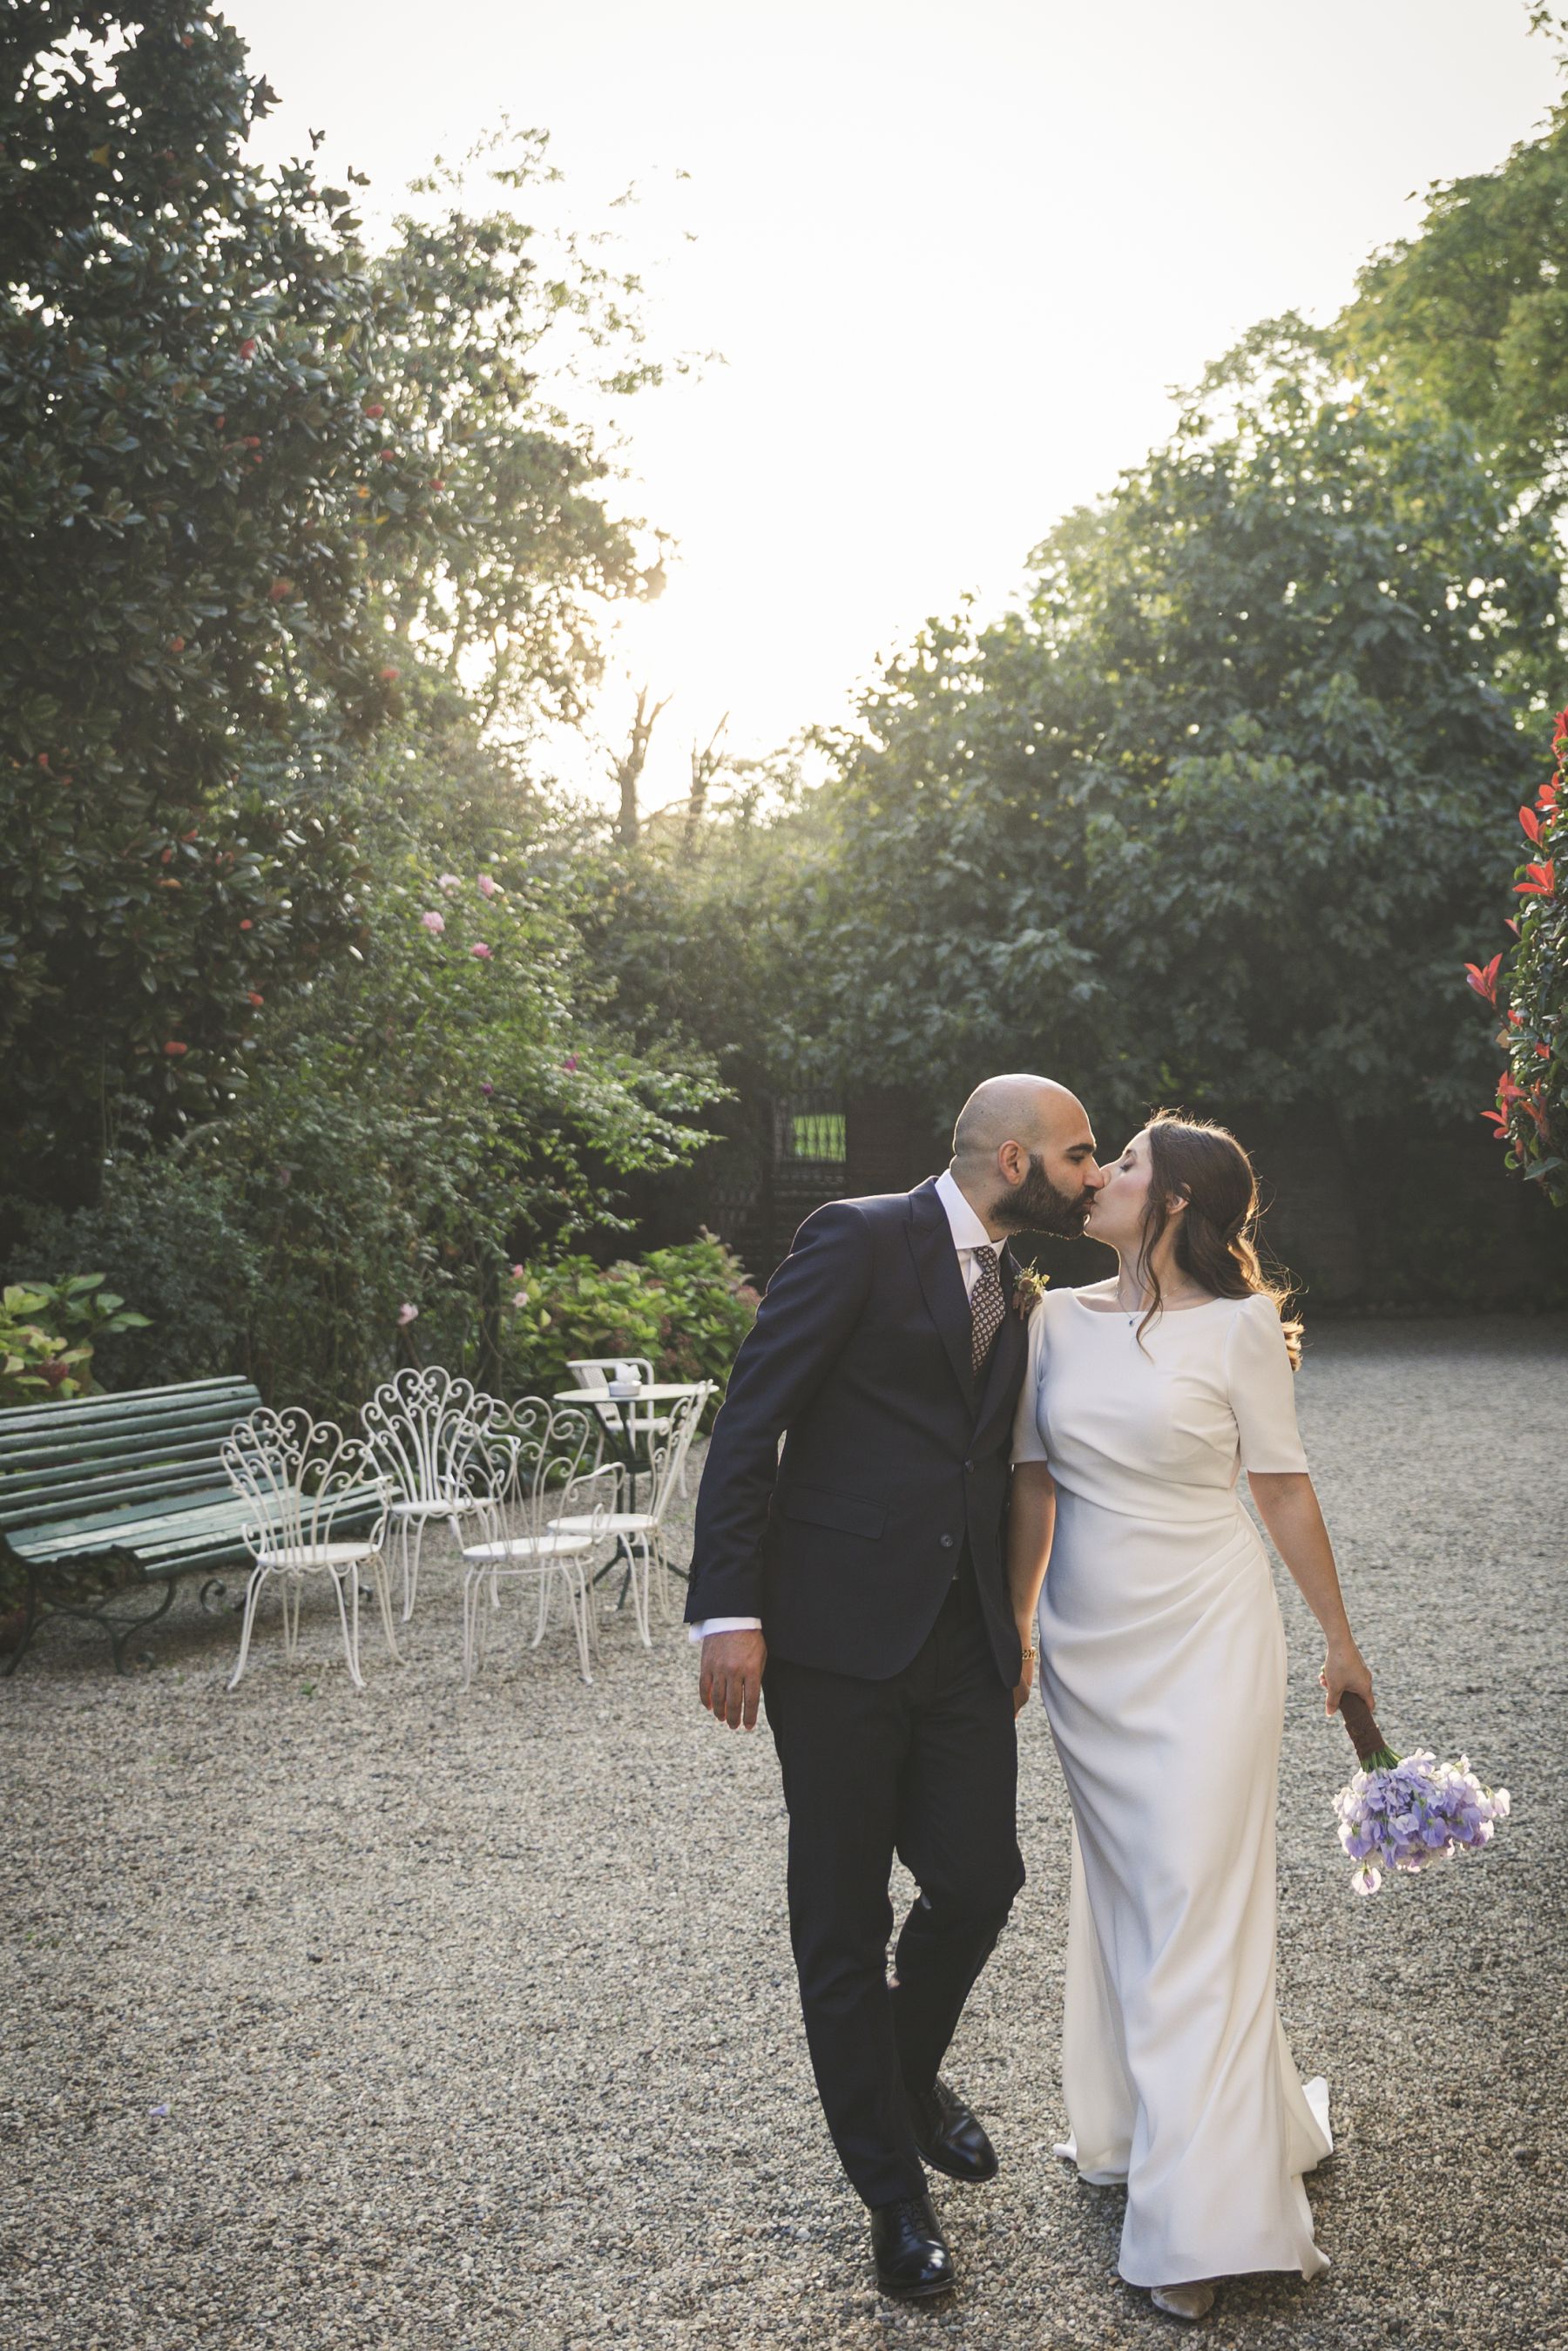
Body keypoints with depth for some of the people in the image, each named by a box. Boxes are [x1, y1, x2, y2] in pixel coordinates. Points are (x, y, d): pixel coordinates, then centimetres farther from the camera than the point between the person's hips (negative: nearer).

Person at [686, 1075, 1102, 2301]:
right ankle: (893, 2187, 22)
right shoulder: (858, 1239, -8)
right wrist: (729, 1613, -17)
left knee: (979, 1879, 5)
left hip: (962, 1641, 6)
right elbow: (750, 1424, -12)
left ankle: (908, 2072, 36)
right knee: (844, 1919, 4)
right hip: (837, 1636, -6)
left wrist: (1013, 1625, 17)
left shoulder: (1013, 1290, 15)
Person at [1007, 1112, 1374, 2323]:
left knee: (1196, 1906, -2)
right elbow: (1033, 1487, 8)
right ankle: (1141, 2128, 34)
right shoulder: (1059, 1319, 3)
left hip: (1206, 1642, -5)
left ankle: (1203, 2221, 8)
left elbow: (1285, 1494, -2)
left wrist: (1340, 1638, 4)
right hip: (1092, 1652, 5)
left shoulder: (1237, 1328, -9)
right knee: (1121, 1894, 15)